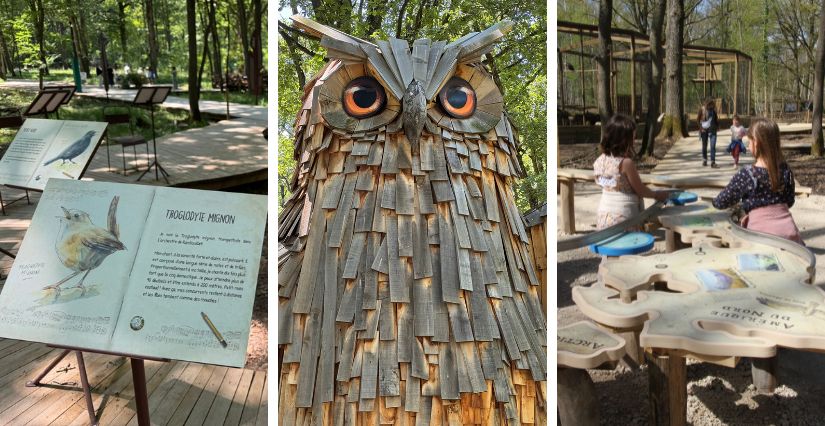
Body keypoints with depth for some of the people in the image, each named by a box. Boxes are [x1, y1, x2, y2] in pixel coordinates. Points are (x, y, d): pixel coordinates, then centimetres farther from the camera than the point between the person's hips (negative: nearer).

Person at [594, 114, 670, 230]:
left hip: (604, 215, 6)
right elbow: (640, 190, -7)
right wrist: (657, 194, 11)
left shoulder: (600, 160, 1)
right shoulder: (626, 163, -17)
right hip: (623, 217, -6)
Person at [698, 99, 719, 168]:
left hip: (712, 130, 1)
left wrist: (717, 126, 7)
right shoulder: (702, 110, -3)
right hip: (704, 130, -1)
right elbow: (697, 119, -1)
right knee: (704, 146, 10)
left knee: (713, 146, -9)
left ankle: (713, 162, -12)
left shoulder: (713, 111, 6)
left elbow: (716, 119, 19)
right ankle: (704, 160, 27)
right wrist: (701, 127, -10)